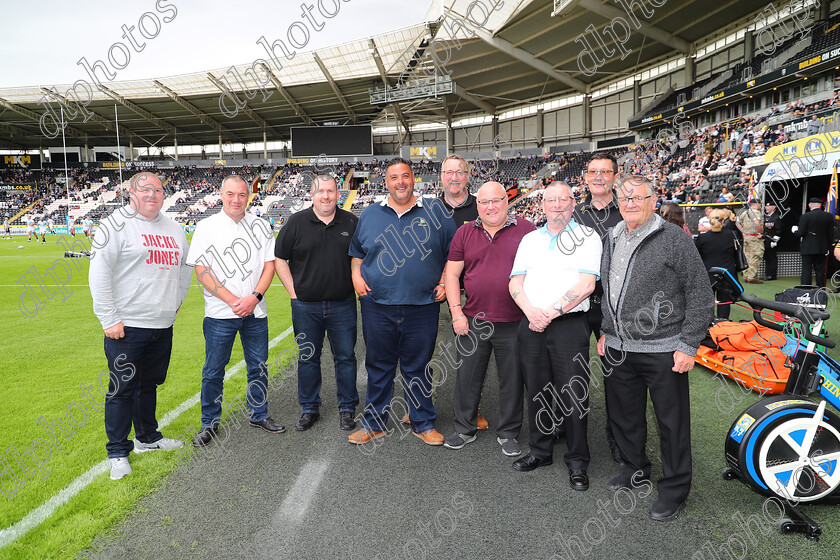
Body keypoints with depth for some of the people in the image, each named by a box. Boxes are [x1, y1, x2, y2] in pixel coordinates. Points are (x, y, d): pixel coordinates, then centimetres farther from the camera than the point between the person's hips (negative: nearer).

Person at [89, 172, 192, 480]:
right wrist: (109, 319, -14)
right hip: (127, 327, -6)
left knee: (150, 383, 18)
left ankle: (148, 437, 34)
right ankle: (118, 452, 14)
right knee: (122, 388, 1)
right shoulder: (117, 225, -7)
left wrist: (176, 300, 18)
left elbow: (186, 264, 25)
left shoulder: (173, 229, 12)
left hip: (163, 326, 6)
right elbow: (99, 272, -12)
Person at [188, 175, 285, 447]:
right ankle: (210, 423, 22)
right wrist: (233, 300, -15)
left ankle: (259, 414, 29)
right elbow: (201, 271, -7)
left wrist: (254, 297, -12)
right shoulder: (206, 227, -2)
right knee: (213, 371, 6)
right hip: (220, 313, -2)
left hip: (256, 312, 3)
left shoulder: (260, 226, 6)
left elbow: (269, 265, 3)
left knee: (258, 367, 12)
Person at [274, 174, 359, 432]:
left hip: (343, 305, 0)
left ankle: (347, 409, 22)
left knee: (345, 357, 7)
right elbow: (279, 258, 4)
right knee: (308, 358, 10)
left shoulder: (352, 222, 3)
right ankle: (310, 409, 25)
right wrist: (293, 291, -1)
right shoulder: (296, 222, 0)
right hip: (306, 306, 0)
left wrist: (358, 286, 2)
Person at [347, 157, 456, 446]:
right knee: (378, 366, 11)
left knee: (419, 367, 9)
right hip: (377, 306, 2)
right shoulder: (370, 214, 9)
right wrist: (356, 274, 3)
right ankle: (374, 423, 26)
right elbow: (356, 252, 20)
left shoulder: (434, 211, 3)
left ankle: (423, 423, 25)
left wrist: (445, 282, -2)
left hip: (422, 306, -1)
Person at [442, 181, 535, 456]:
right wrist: (457, 314, -1)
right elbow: (451, 275, 7)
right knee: (467, 377, 11)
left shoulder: (526, 230, 0)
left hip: (514, 323, -2)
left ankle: (508, 433, 28)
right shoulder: (464, 233, 6)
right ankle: (465, 429, 30)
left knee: (512, 380, 10)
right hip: (472, 322, 2)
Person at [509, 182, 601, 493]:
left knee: (573, 395, -1)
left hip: (569, 325, -4)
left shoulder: (587, 237, 2)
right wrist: (531, 311, -10)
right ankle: (540, 451, 28)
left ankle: (577, 461, 16)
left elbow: (586, 284, -9)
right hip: (531, 325, 4)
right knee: (536, 390, 12)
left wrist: (552, 312, -15)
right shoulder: (530, 239, 16)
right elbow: (515, 282, 9)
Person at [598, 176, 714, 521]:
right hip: (621, 348, 6)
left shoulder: (674, 238, -8)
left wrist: (689, 345, -12)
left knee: (671, 421, 5)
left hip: (663, 350, -6)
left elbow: (700, 293, -9)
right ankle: (635, 467, 39)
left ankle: (674, 488, 22)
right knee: (623, 414, 17)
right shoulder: (613, 240, 12)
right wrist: (606, 331, 20)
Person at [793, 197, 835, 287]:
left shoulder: (805, 216, -13)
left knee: (806, 270, 0)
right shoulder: (829, 216, 1)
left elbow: (800, 233, -13)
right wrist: (828, 247, 12)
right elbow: (831, 234, 4)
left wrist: (794, 230, 8)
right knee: (820, 271, 11)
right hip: (822, 249, 4)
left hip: (807, 249, -4)